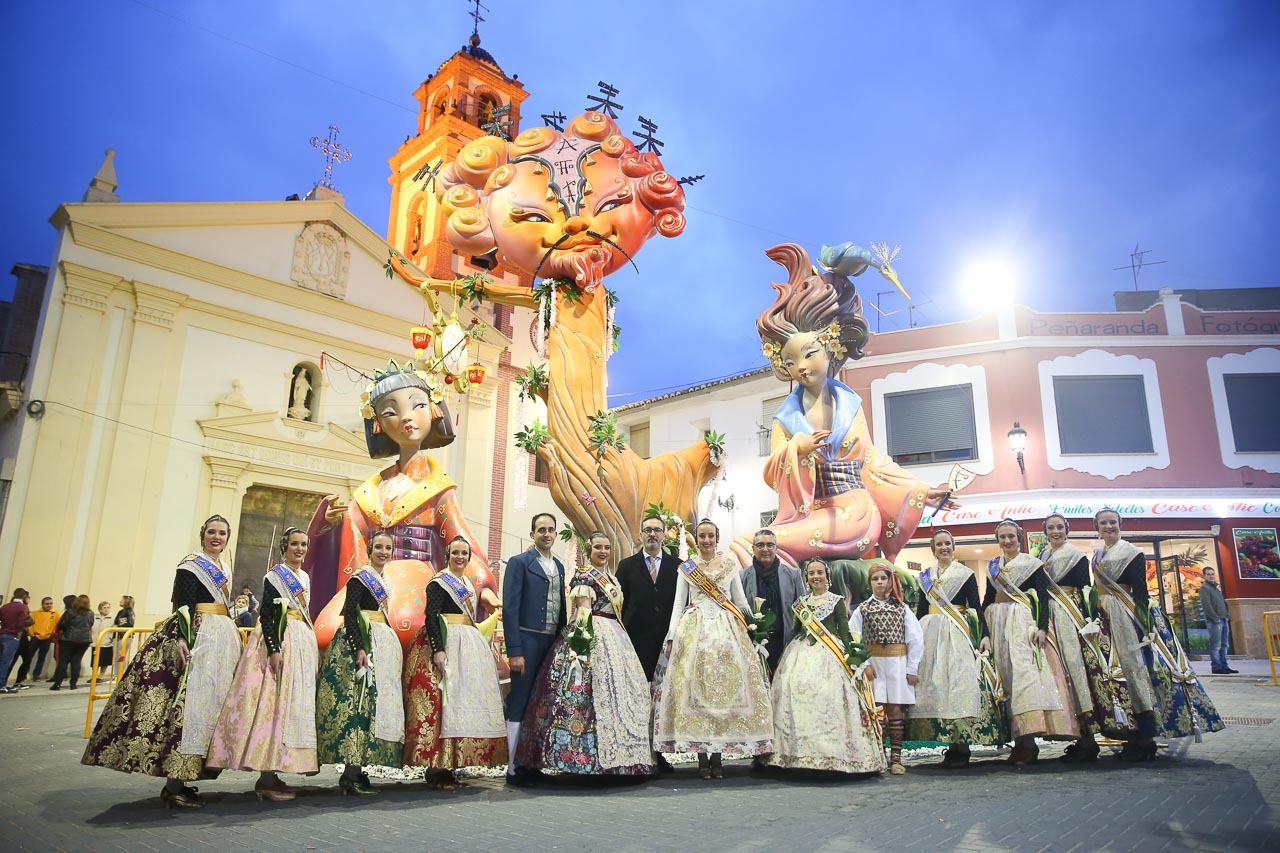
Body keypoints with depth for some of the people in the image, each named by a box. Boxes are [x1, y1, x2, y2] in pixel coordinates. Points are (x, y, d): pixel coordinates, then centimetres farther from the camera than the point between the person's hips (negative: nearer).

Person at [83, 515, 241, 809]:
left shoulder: (224, 571, 19)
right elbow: (184, 605, -13)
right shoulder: (191, 565, -3)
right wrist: (182, 638, -26)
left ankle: (179, 780, 13)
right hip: (198, 638, -8)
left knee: (209, 703, 7)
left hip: (224, 640, 8)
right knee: (189, 700, -13)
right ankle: (173, 786, -10)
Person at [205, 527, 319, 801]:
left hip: (303, 643, 8)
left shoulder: (305, 578, 18)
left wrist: (315, 649, 18)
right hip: (278, 638, -8)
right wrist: (274, 649, -22)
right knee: (273, 702, -11)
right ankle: (265, 780, -8)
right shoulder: (275, 575, -4)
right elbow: (265, 614, -12)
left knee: (295, 704, 6)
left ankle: (271, 774, 12)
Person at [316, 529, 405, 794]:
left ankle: (356, 769, 13)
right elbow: (349, 614, -16)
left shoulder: (384, 580, 18)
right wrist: (359, 649, -25)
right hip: (362, 643, -9)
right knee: (360, 701, -13)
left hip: (384, 644, 9)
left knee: (377, 703, 7)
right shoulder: (360, 577, -7)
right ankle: (351, 774, -11)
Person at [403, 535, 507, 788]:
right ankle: (436, 769, -10)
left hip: (469, 648, 9)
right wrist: (438, 650, -25)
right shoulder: (439, 583, -4)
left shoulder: (468, 585, 19)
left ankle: (448, 766, 11)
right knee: (442, 702, -13)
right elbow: (431, 618, -14)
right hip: (446, 645, -9)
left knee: (466, 704, 6)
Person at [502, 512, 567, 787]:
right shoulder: (519, 562, -4)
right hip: (528, 641, -6)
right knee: (519, 705, -1)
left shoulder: (559, 566, 15)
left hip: (553, 643, 6)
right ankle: (513, 769, 8)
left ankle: (533, 763, 21)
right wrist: (514, 651, -15)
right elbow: (510, 608, -10)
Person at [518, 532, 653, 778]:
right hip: (592, 637, -9)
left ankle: (612, 754, 14)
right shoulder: (583, 576, -6)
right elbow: (583, 612, -15)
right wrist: (585, 642, -24)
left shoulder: (612, 579, 20)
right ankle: (587, 759, -8)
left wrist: (621, 641, 19)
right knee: (593, 693, -12)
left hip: (614, 638, 9)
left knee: (615, 691, 7)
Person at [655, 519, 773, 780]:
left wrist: (753, 622, -3)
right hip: (694, 630, 0)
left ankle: (717, 756, 0)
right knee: (695, 688, -6)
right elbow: (678, 604, 8)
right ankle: (702, 758, -1)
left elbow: (740, 599, 12)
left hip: (726, 630, 1)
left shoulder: (730, 564, 12)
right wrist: (672, 637, -1)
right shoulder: (686, 567, 11)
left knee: (724, 686, -5)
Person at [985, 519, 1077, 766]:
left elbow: (1043, 597, -4)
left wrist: (1042, 627, -16)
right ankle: (1022, 741, 3)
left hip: (1024, 621, -5)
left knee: (1025, 670, -16)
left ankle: (1027, 741, -18)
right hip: (998, 623, 5)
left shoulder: (1032, 564, 2)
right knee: (1007, 675, 1)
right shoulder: (993, 566, 16)